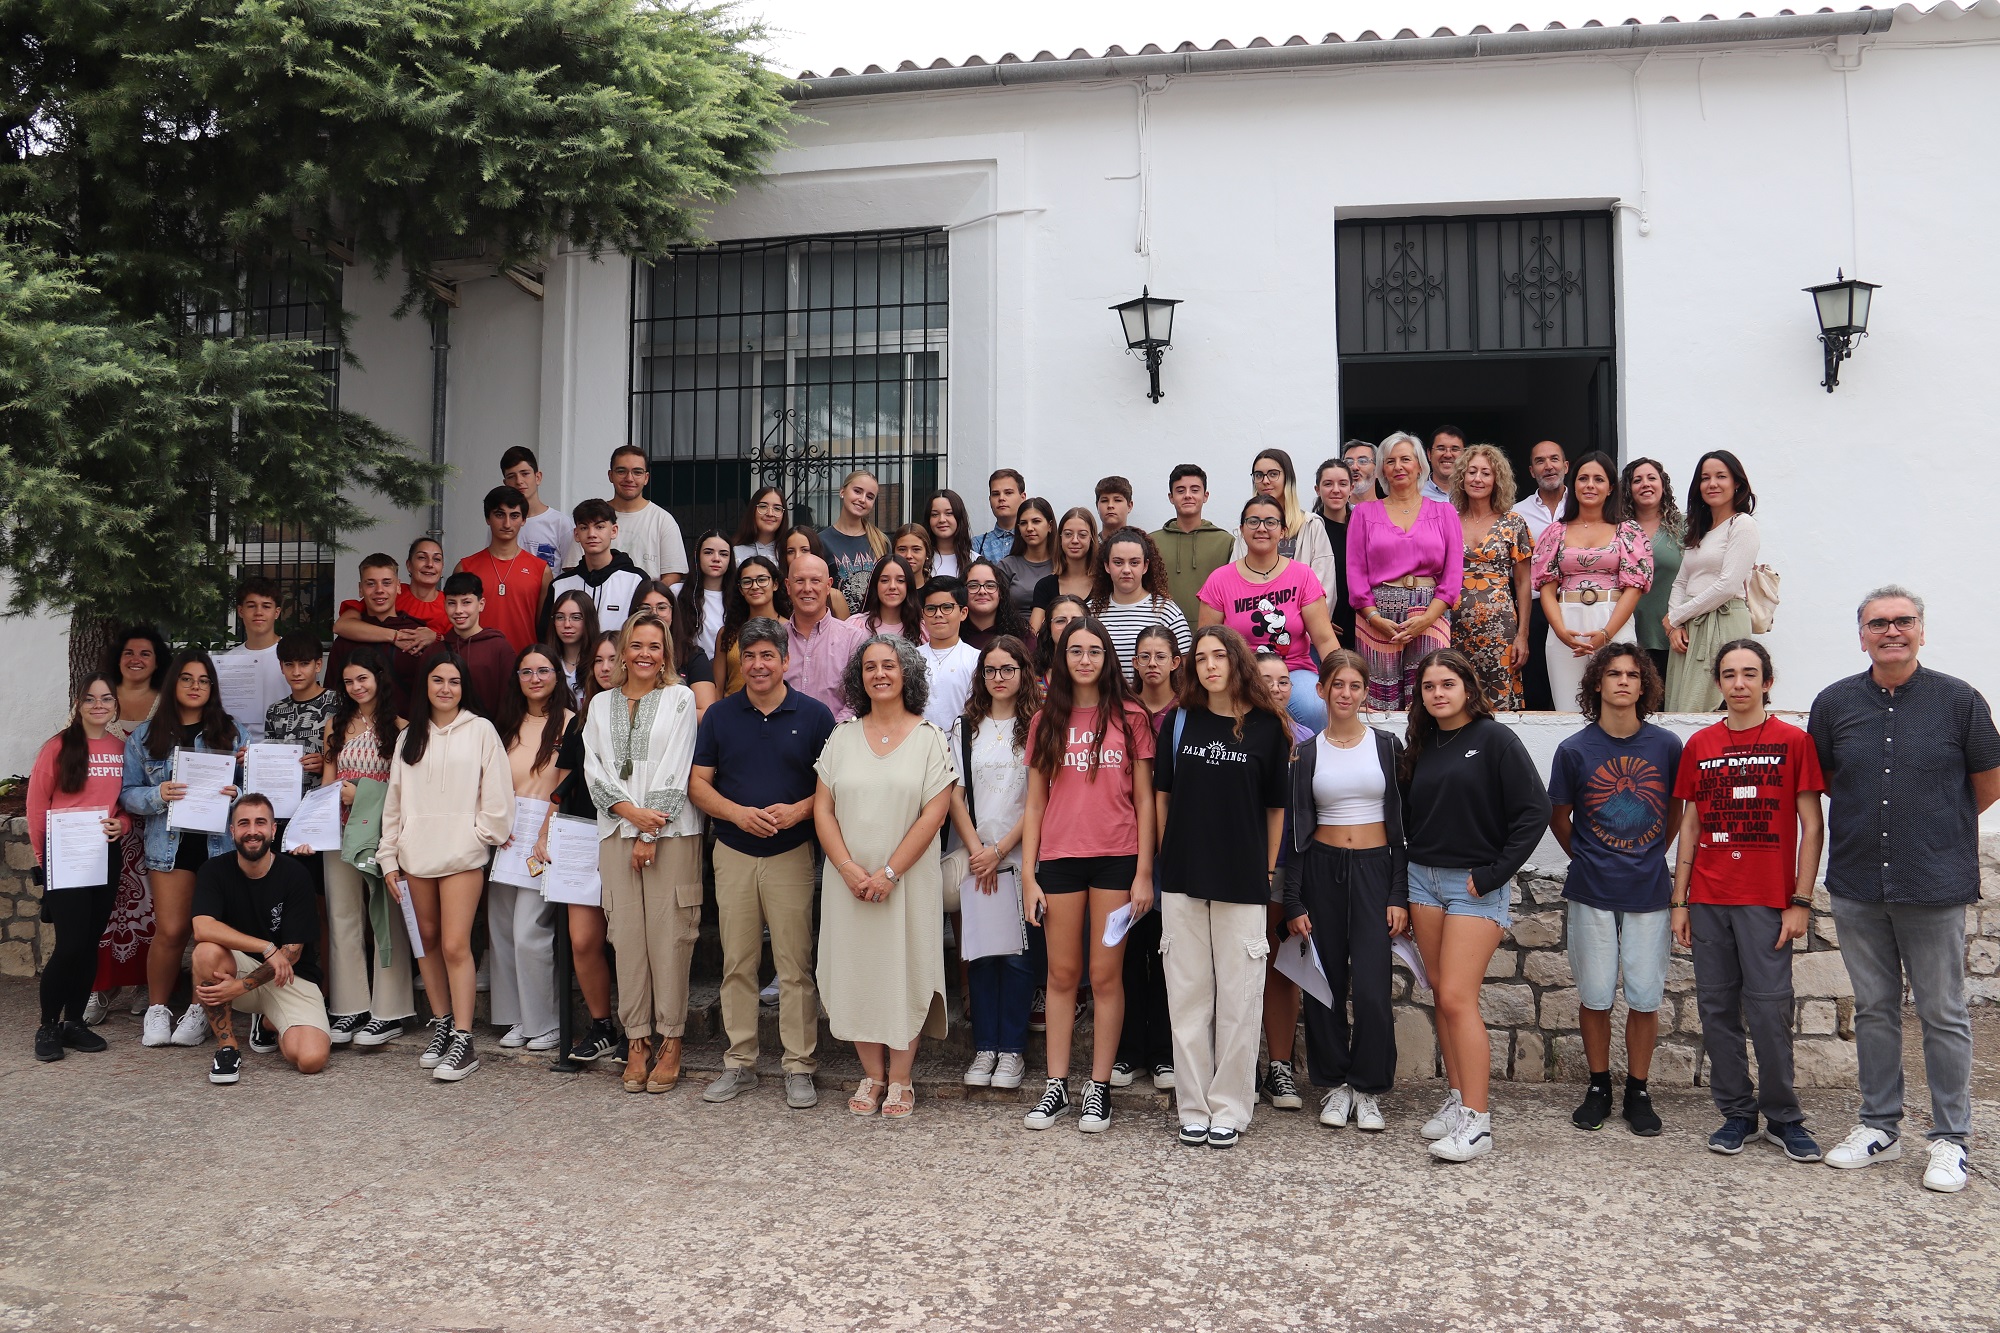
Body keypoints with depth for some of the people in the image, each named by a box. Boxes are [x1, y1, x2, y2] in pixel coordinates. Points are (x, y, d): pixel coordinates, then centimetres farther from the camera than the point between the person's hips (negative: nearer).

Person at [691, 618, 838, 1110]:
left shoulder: (814, 715, 1)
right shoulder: (720, 715, 7)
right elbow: (697, 784, 6)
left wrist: (796, 811, -17)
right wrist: (738, 813, -12)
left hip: (792, 853, -2)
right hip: (733, 853, 3)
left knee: (796, 966, -1)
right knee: (737, 963, 8)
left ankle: (800, 1068, 8)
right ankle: (739, 1064, 19)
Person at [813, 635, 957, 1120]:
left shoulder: (930, 739, 0)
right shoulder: (842, 738, 8)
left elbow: (934, 813, -8)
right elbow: (822, 809, 3)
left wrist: (889, 872, -14)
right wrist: (849, 869, -10)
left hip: (910, 881, -3)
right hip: (848, 879, 3)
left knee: (904, 971, 1)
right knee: (856, 971, 6)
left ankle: (900, 1081, 13)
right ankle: (872, 1075, 20)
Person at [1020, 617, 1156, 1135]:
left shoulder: (1130, 717, 3)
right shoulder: (1046, 721, 8)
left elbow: (1144, 799, 2)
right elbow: (1035, 803, 8)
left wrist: (1144, 872, -4)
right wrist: (1028, 875, 2)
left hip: (1116, 858, -2)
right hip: (1060, 858, 2)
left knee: (1106, 974, 3)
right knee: (1062, 974, 7)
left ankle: (1099, 1088, 13)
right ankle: (1056, 1087, 15)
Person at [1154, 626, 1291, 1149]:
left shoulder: (1268, 727, 1)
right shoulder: (1179, 722, 6)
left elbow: (1276, 806, 5)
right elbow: (1162, 795, 11)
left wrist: (1268, 870, 2)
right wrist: (1167, 856, 6)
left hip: (1243, 884, -2)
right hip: (1182, 879, 2)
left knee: (1238, 997, 3)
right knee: (1188, 994, 6)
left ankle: (1230, 1108, 16)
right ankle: (1193, 1108, 16)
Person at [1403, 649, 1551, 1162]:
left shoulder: (1495, 739, -7)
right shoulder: (1419, 745, 10)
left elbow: (1533, 812, -13)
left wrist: (1491, 875, -14)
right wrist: (1403, 893, 10)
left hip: (1476, 886, -6)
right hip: (1423, 878, 6)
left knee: (1457, 998, -10)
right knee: (1442, 995, 9)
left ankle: (1477, 1121, -5)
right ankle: (1456, 1098, 19)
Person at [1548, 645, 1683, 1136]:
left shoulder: (1666, 745, -1)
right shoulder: (1575, 749, -3)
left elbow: (1676, 810, 14)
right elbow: (1559, 817, 10)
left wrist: (1652, 856, 12)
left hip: (1649, 891, 0)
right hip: (1593, 892, 0)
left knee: (1645, 996, 5)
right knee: (1595, 995, 6)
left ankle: (1638, 1092, 19)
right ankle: (1598, 1087, 21)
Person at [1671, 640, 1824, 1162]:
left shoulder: (1793, 741, -1)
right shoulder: (1699, 745, 9)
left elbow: (1812, 826, -1)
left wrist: (1801, 901, -7)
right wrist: (1679, 900, 8)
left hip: (1766, 900, -3)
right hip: (1708, 899, 4)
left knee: (1769, 1006, -2)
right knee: (1717, 1006, 7)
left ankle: (1783, 1117, 14)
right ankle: (1736, 1113, 19)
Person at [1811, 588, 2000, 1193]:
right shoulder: (1834, 703, 3)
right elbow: (1820, 782, 16)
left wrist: (1933, 827, 12)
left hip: (1936, 887, -2)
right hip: (1857, 888, 3)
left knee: (1943, 1014, 5)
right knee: (1874, 1009, 13)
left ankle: (1950, 1138, 18)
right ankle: (1879, 1126, 25)